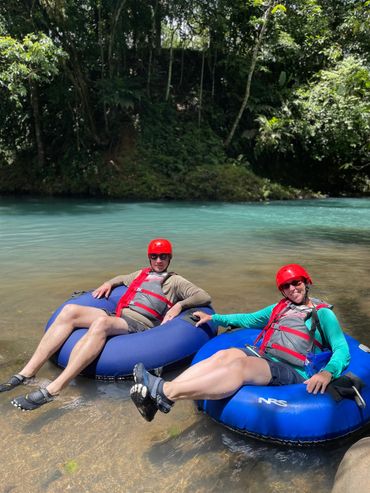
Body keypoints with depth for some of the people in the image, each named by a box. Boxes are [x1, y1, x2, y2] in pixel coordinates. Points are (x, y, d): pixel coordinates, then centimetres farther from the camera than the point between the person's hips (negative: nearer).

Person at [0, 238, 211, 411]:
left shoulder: (175, 281, 15)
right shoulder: (142, 274, 30)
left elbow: (205, 297, 6)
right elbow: (122, 279, 49)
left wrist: (180, 304, -9)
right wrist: (109, 283, 27)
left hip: (140, 324, -6)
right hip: (118, 316, 6)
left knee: (102, 322, -38)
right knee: (70, 310, -17)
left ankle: (52, 390, -42)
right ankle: (27, 373, -20)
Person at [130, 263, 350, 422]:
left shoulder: (323, 313, 11)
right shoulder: (280, 308, 27)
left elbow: (342, 350, 0)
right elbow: (249, 319, 34)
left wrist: (327, 372, -22)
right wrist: (213, 318, 31)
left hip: (291, 371, -5)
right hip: (262, 356, 5)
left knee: (239, 366, -35)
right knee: (223, 355, -27)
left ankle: (165, 393, -46)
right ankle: (158, 397, -41)